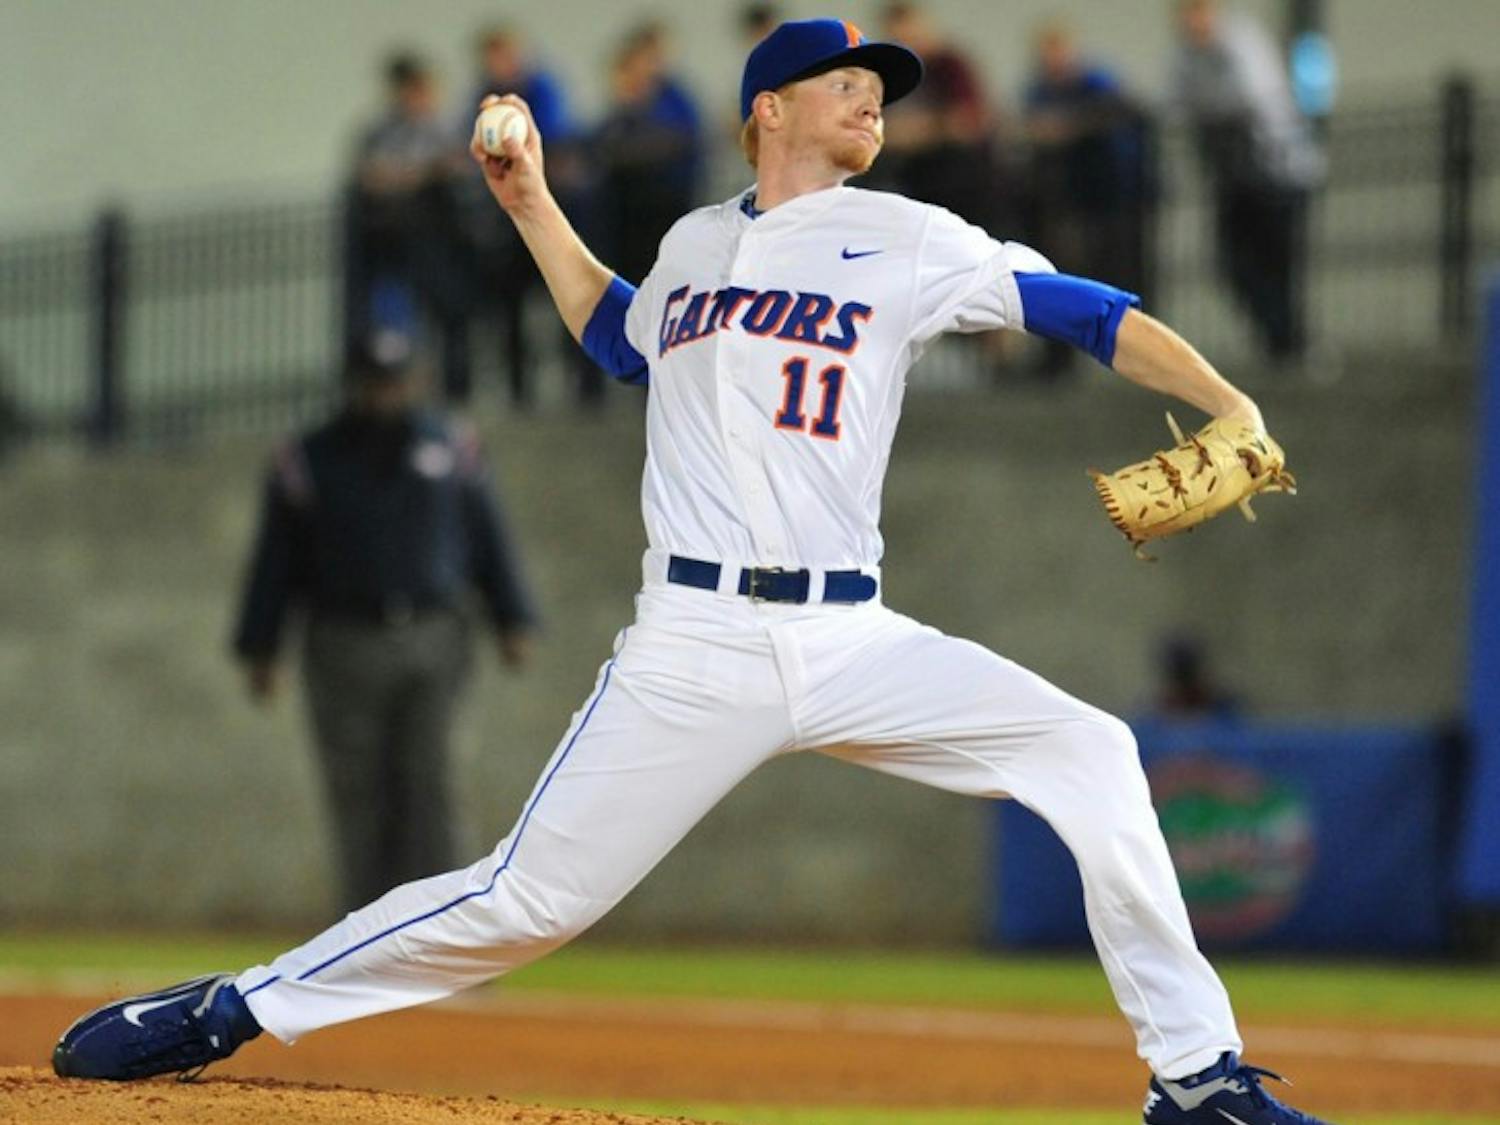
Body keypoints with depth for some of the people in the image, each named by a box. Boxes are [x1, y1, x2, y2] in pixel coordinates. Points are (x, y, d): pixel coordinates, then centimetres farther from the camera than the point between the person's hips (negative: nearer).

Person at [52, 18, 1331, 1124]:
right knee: (528, 899, -5)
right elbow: (621, 336, 35)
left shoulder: (906, 242, 6)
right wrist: (533, 206, 29)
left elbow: (1082, 310, 0)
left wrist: (1227, 406, -12)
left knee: (1090, 754, -17)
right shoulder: (694, 245, 14)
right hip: (694, 647, 0)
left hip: (852, 645, 0)